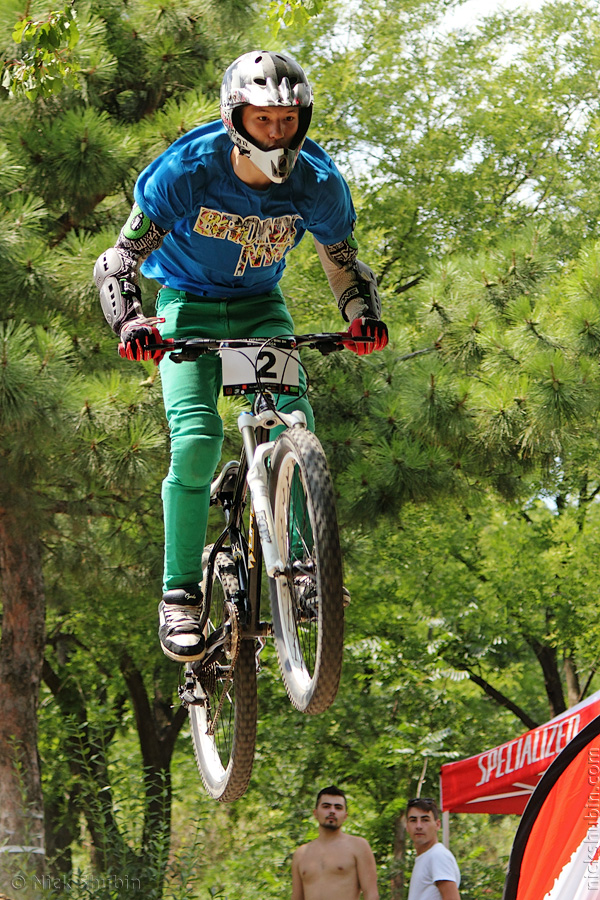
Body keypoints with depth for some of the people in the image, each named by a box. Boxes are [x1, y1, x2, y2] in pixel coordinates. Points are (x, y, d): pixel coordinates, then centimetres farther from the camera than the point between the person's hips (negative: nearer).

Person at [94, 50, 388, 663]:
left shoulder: (317, 185, -18)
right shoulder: (187, 173, -25)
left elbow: (343, 262, -3)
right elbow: (118, 260, -21)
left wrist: (363, 313, -26)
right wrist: (129, 320, -41)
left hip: (261, 307, 2)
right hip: (189, 307, -2)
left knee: (294, 421, -25)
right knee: (197, 437, -23)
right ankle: (180, 595, -12)